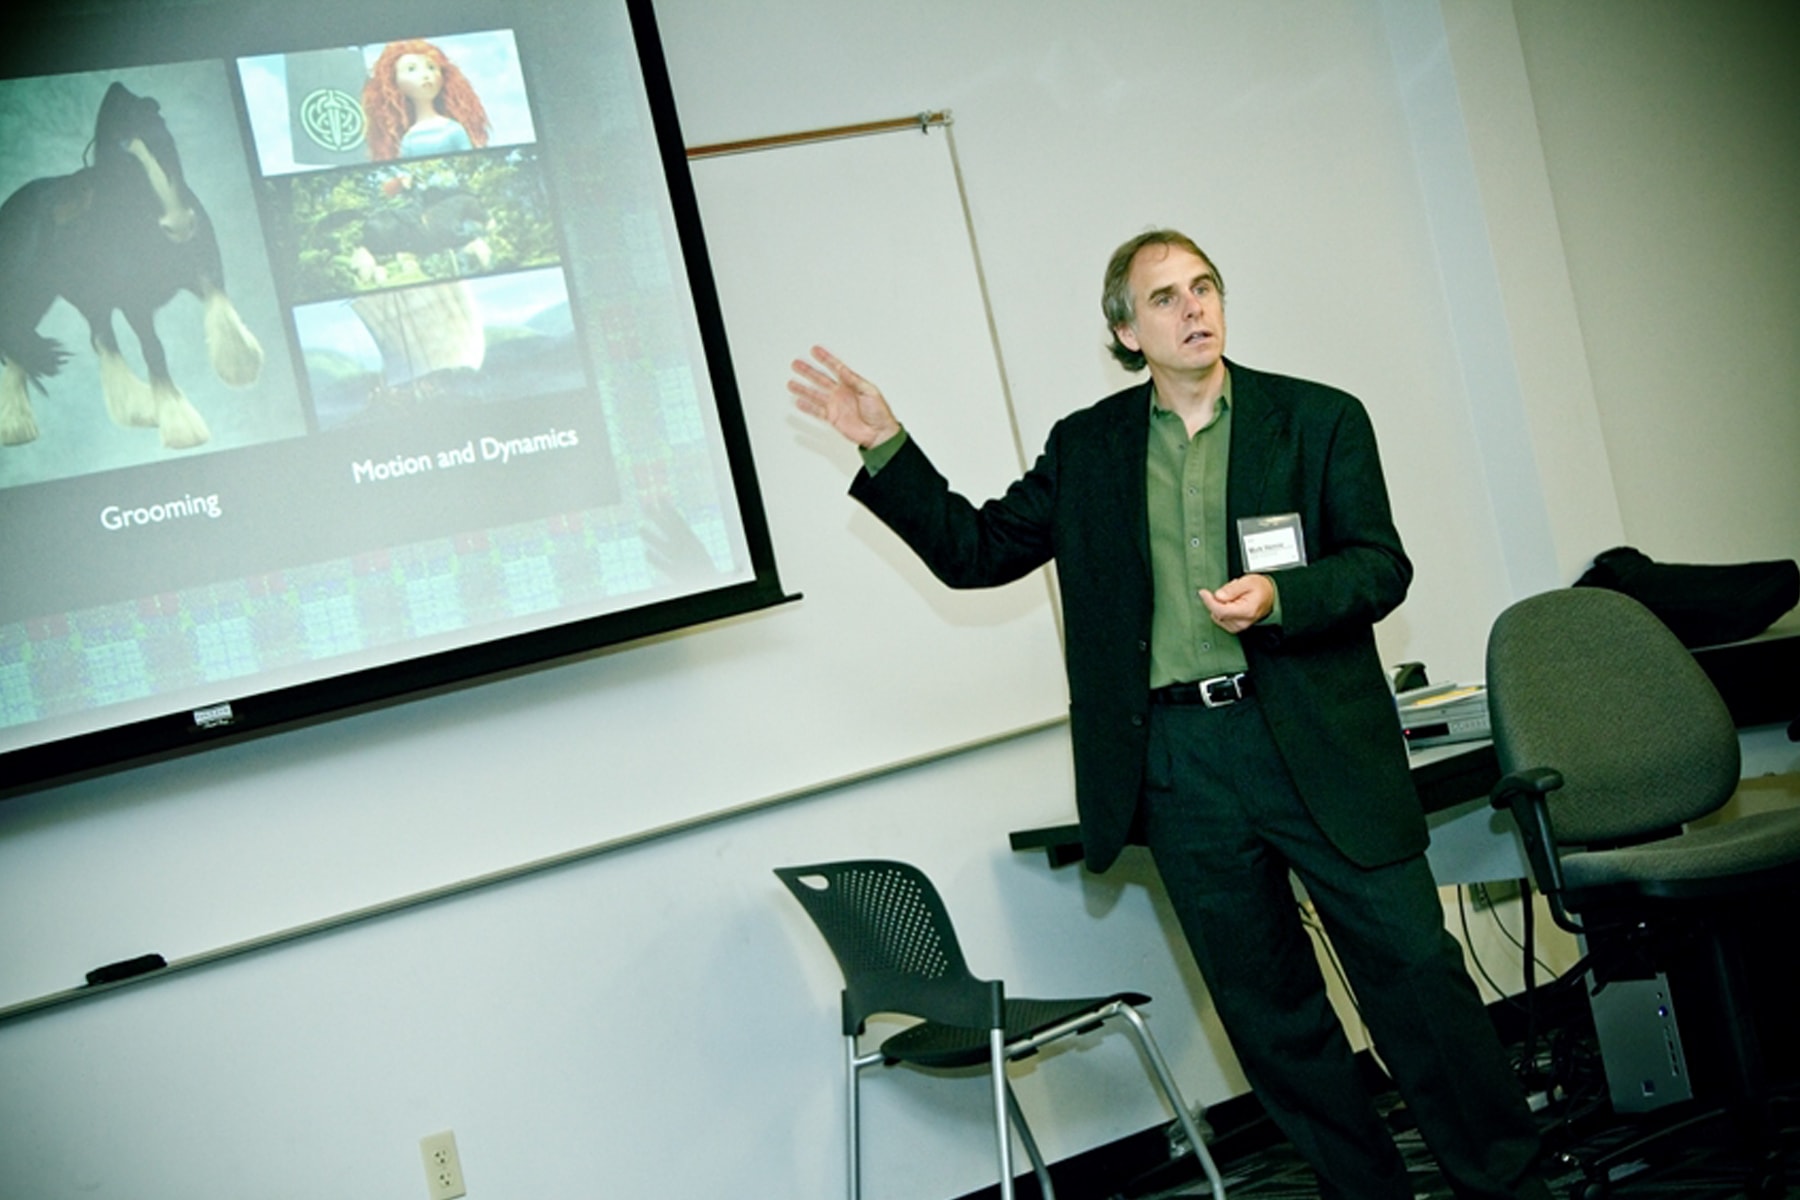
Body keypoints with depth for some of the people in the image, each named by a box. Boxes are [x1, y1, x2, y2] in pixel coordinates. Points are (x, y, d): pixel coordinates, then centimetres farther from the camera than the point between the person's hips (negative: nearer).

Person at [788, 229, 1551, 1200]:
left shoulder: (1320, 419, 3)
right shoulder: (1085, 448, 9)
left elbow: (1382, 566, -1)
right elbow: (976, 551, 11)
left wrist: (1279, 597, -20)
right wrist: (885, 448, 2)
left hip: (1316, 745, -2)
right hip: (1177, 764, 2)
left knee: (1416, 971, 2)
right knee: (1270, 1010, 11)